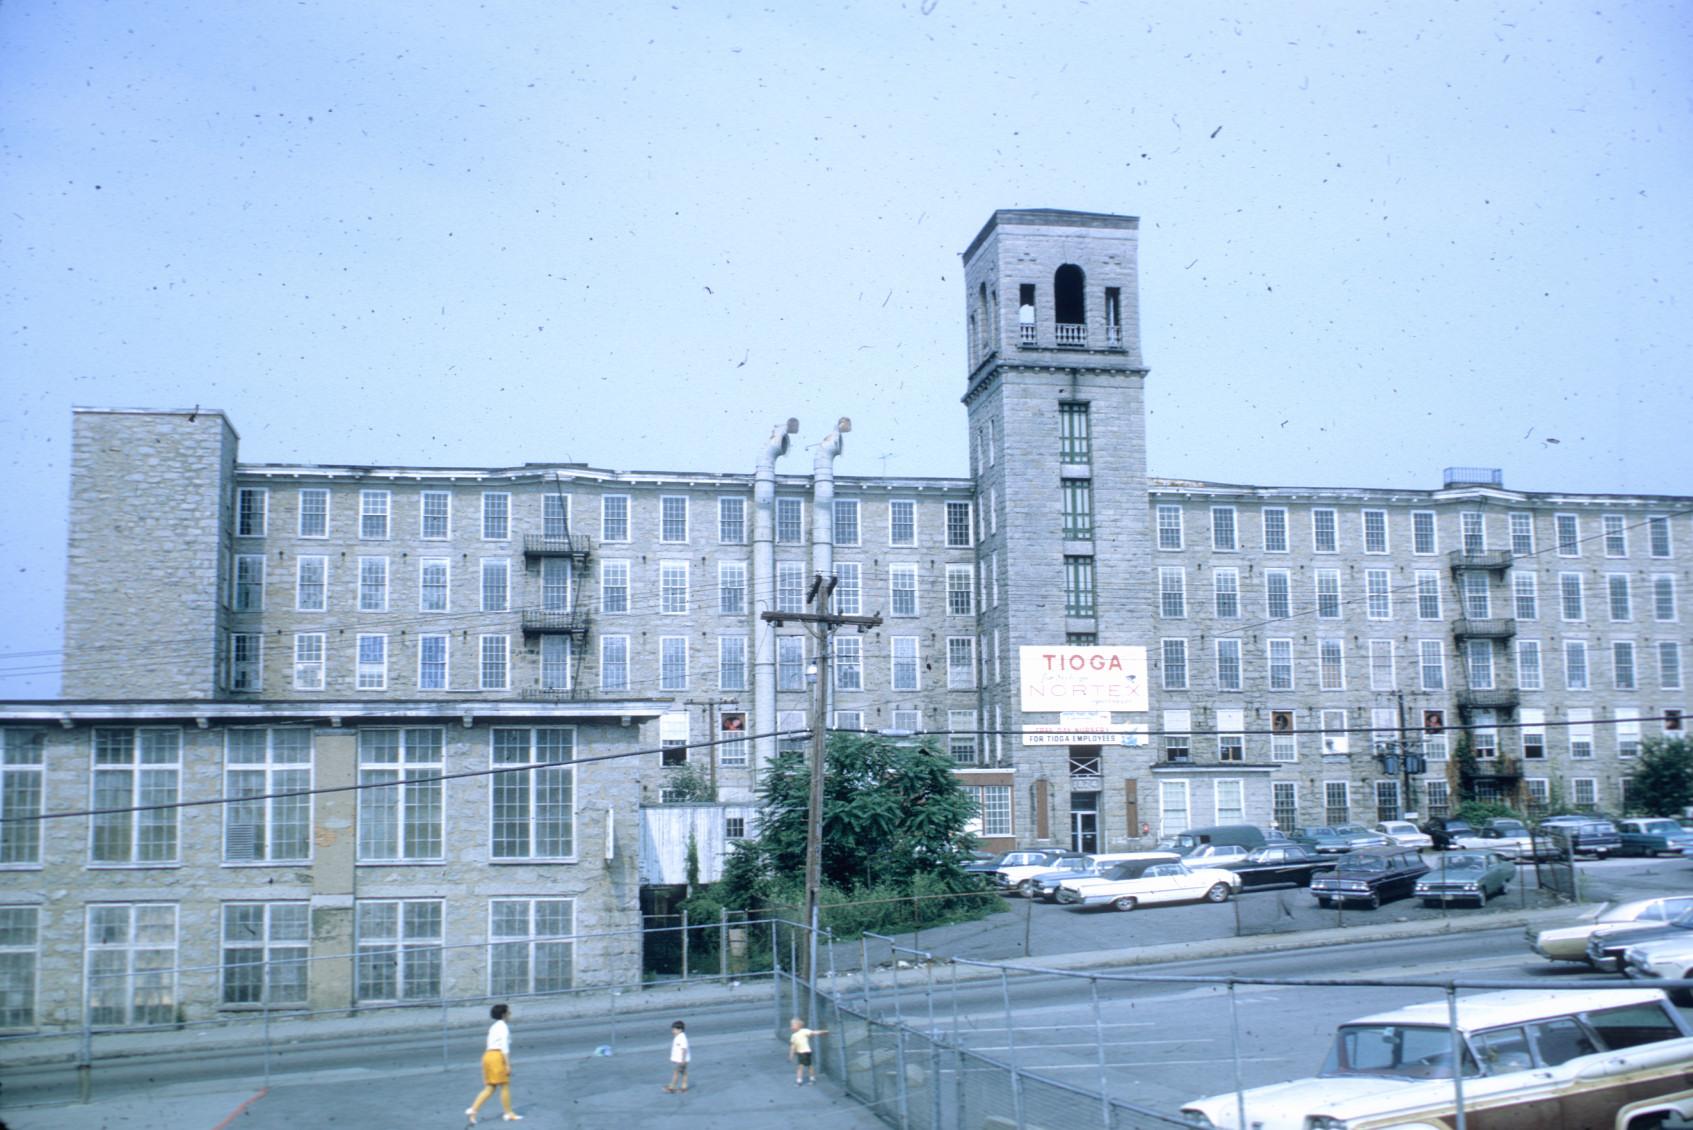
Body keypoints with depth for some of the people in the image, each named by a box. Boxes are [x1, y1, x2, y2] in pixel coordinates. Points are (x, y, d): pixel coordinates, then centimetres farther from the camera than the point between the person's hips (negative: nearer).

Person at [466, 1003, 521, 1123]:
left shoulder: (493, 1026, 21)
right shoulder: (503, 1026, -6)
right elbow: (504, 1046, -13)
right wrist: (508, 1065, -15)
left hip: (488, 1055, 8)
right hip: (497, 1056, -8)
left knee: (489, 1088, 8)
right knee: (505, 1086, 1)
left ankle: (473, 1110, -3)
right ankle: (509, 1113, 8)